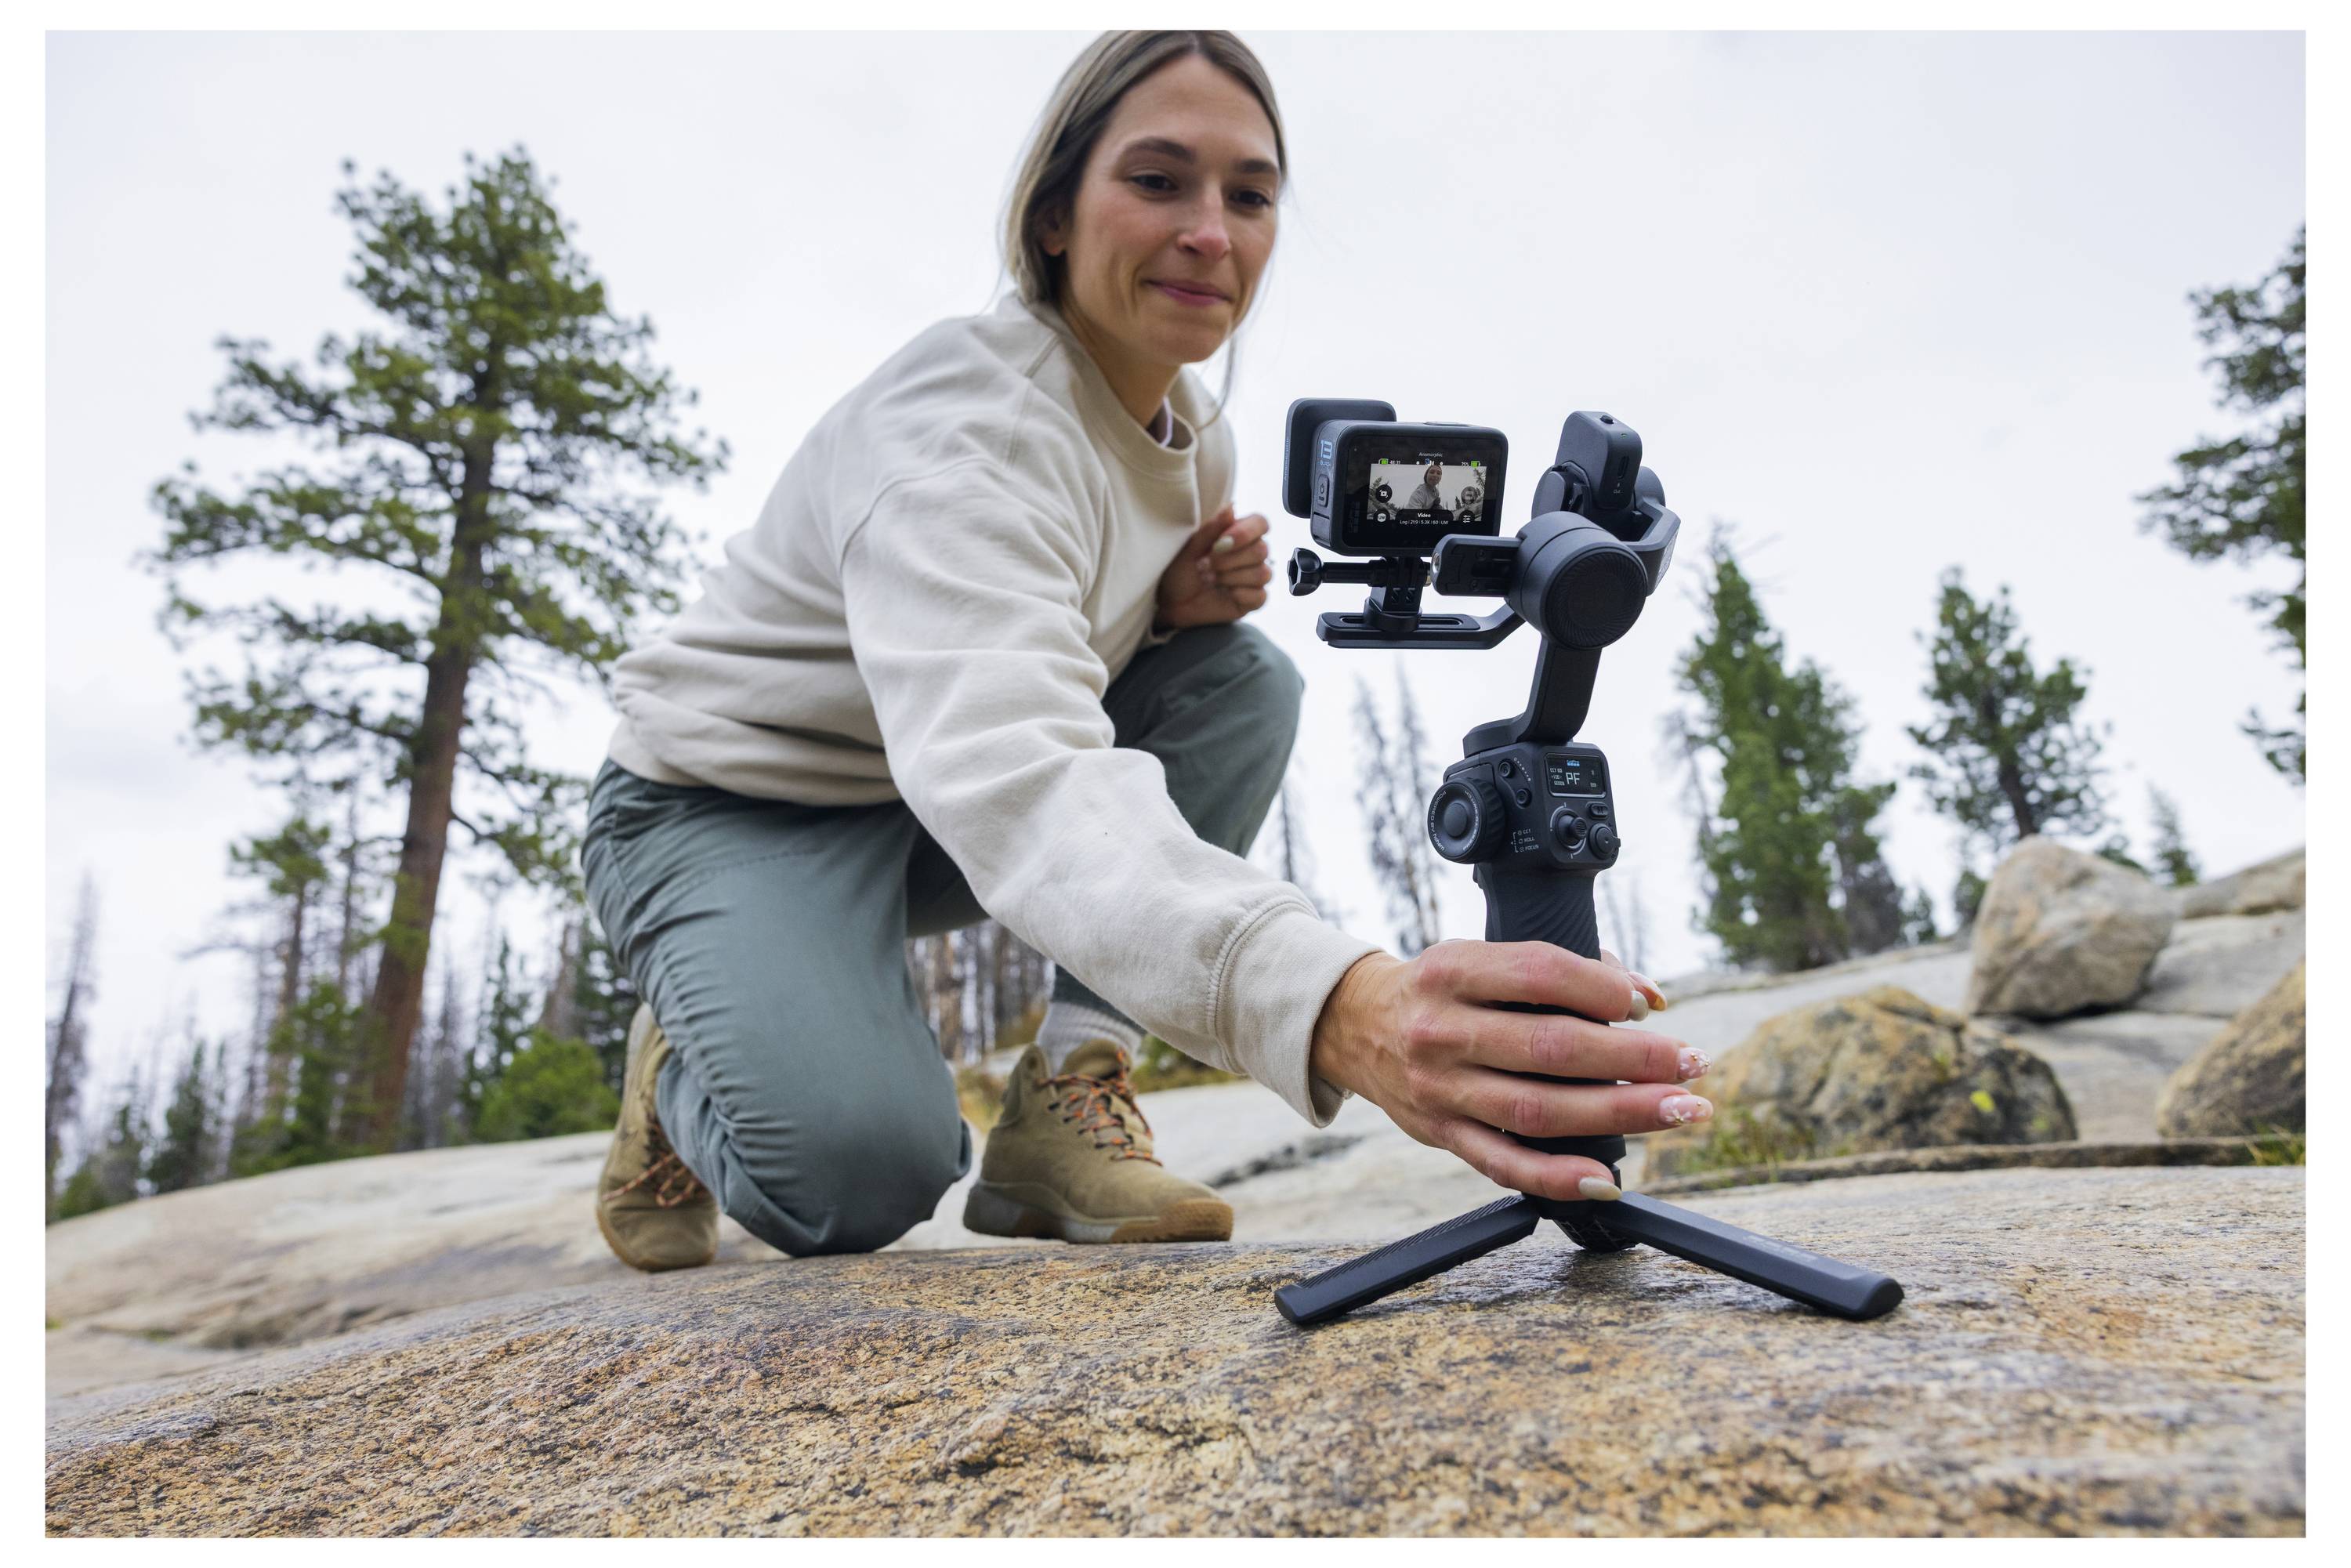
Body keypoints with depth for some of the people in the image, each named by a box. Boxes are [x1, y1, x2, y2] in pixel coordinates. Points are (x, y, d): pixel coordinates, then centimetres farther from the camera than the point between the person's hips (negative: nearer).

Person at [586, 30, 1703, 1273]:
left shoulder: (1196, 434, -2)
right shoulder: (964, 418, -29)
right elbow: (1006, 766, -47)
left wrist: (1184, 602, -14)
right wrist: (1333, 1006, -64)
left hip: (918, 822, 7)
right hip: (732, 806, -7)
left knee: (1242, 679, -11)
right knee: (858, 1167, -31)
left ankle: (1065, 1102, -12)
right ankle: (689, 1075, 6)